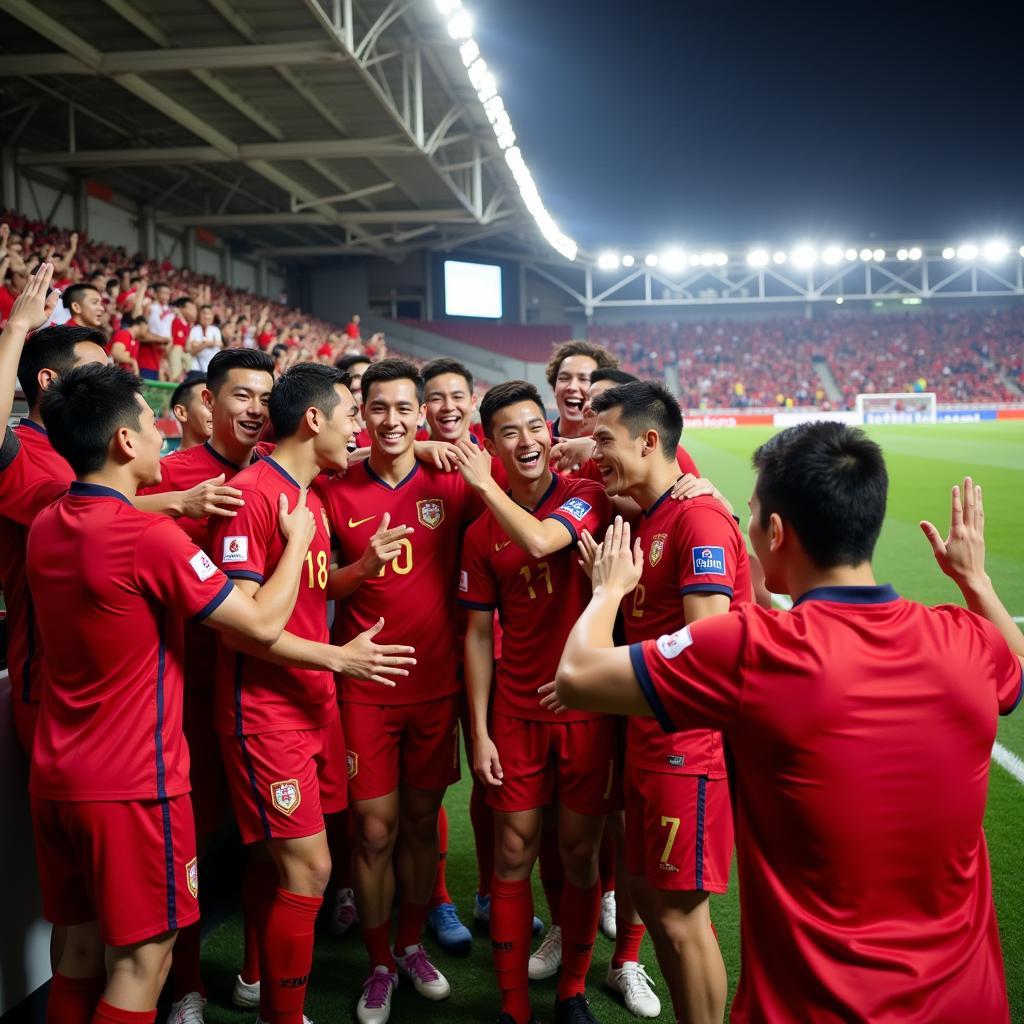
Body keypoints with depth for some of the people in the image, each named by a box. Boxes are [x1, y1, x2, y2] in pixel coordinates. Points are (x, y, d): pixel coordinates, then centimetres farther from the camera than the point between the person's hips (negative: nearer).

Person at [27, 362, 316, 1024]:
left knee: (83, 945, 19)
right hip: (133, 783, -7)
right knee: (143, 956, 6)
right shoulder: (151, 538, -21)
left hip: (57, 777, 8)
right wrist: (297, 540, -1)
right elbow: (264, 624, -15)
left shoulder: (45, 528, 3)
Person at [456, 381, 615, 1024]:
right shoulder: (482, 534, 3)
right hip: (516, 713, 2)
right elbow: (479, 635, 5)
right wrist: (479, 730, 1)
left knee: (580, 855, 10)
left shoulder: (588, 497, -6)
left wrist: (485, 486, -13)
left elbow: (540, 540, -28)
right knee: (514, 856, 7)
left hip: (588, 708, -2)